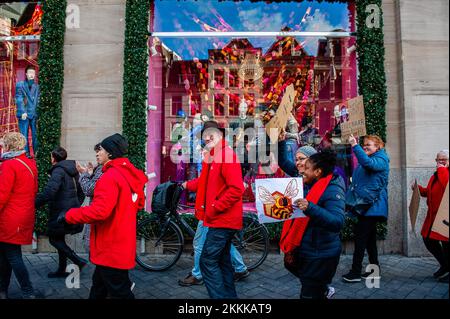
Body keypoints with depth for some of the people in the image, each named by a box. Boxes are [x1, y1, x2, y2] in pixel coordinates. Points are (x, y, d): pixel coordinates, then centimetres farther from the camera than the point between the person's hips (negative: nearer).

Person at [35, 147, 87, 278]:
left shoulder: (58, 170, -14)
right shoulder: (72, 171, 13)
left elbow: (49, 192, -27)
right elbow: (81, 194, 20)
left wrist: (34, 204, -21)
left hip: (61, 212, -9)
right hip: (72, 212, 9)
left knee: (54, 239, 2)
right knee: (59, 239, 16)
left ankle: (78, 261, -5)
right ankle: (62, 270, 21)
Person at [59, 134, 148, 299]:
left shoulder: (111, 176, -21)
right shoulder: (129, 174, 8)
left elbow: (99, 211, -30)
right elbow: (139, 203, 17)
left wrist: (68, 216, -18)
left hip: (112, 249, -10)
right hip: (120, 246, 10)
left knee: (119, 292, 4)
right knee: (99, 288, 23)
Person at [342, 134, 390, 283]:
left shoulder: (381, 160, -9)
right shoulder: (367, 160, 19)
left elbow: (368, 163, -32)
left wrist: (355, 145, -34)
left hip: (372, 205, -10)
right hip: (364, 204, 10)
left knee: (360, 236, -10)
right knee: (369, 237, 13)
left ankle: (356, 272, -5)